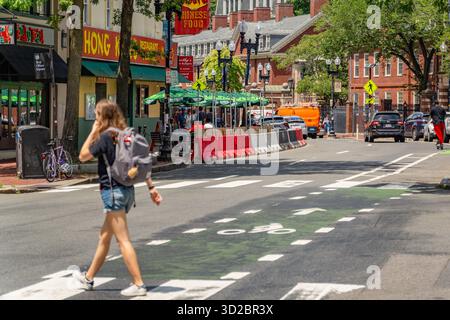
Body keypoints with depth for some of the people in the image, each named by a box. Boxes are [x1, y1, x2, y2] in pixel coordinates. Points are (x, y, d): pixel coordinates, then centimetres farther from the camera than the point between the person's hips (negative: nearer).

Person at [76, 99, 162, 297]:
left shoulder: (105, 137, -13)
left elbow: (83, 157, -4)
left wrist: (93, 133, 0)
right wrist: (151, 187, 12)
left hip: (113, 191, -8)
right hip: (127, 190, 8)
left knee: (123, 240, -7)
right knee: (105, 236, 18)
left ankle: (138, 284, -10)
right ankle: (88, 278, 30)